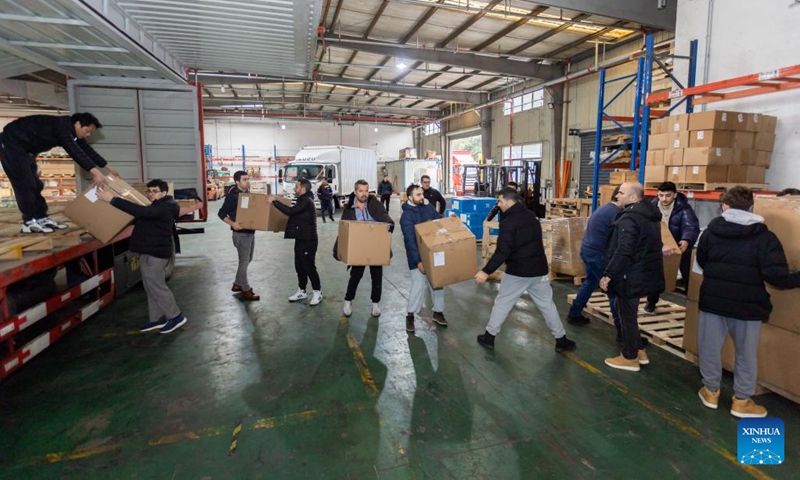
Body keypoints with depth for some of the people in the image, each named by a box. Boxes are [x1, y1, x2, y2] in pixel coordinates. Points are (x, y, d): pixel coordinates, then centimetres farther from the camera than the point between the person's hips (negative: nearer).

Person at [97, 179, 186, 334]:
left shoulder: (163, 208, -20)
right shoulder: (156, 207, 16)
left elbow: (141, 212, -35)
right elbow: (142, 215, 26)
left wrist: (113, 199, -36)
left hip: (156, 252, -11)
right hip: (150, 251, 11)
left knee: (156, 287, -6)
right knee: (151, 287, 13)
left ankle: (176, 317, 4)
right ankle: (157, 319, 20)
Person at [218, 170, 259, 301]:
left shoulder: (248, 194, 9)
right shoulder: (232, 196, -14)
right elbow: (222, 213, -13)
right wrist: (233, 224, -27)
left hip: (251, 232, 8)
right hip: (241, 234, -8)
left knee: (247, 260, 18)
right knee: (244, 261, -1)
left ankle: (237, 284, 33)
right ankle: (246, 291, 9)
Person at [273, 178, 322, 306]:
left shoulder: (307, 201, -17)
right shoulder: (302, 200, 15)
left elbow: (290, 211, -27)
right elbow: (294, 214, 21)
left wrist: (274, 201, -21)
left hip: (308, 240, -10)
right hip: (300, 239, 10)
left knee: (309, 267, -3)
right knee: (299, 266, 13)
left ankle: (317, 292, 9)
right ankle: (301, 291, 24)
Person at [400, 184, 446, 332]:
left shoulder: (428, 207, 1)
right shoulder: (406, 215, -17)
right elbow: (410, 240, -24)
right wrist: (418, 261, -30)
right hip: (417, 256, -6)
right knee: (418, 285, -6)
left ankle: (438, 312, 28)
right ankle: (410, 315, 12)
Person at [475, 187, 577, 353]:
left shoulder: (508, 222, -17)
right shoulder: (531, 216, 8)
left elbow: (502, 252, -24)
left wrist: (486, 271, -22)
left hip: (517, 271, -6)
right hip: (538, 269, 6)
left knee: (502, 303, 8)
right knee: (547, 304, 16)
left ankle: (489, 337, 17)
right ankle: (561, 340, 23)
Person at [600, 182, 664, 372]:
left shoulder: (629, 217, -22)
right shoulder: (650, 214, 11)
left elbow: (623, 252, -28)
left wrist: (608, 274, -22)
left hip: (631, 276, -10)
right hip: (645, 274, 10)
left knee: (627, 316, 4)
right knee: (630, 315, 22)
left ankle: (630, 358, 17)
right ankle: (639, 350, 32)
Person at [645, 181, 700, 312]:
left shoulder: (684, 208, -22)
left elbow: (691, 227, -35)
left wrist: (686, 240, -55)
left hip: (680, 247, -3)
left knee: (688, 277, 6)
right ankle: (651, 302, 26)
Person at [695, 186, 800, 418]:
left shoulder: (712, 230, -1)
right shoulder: (764, 236, -7)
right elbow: (775, 275, -15)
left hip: (712, 300, 1)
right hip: (747, 305, -1)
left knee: (710, 347, 14)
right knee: (746, 353, 13)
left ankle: (711, 392, 26)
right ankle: (741, 401, 23)